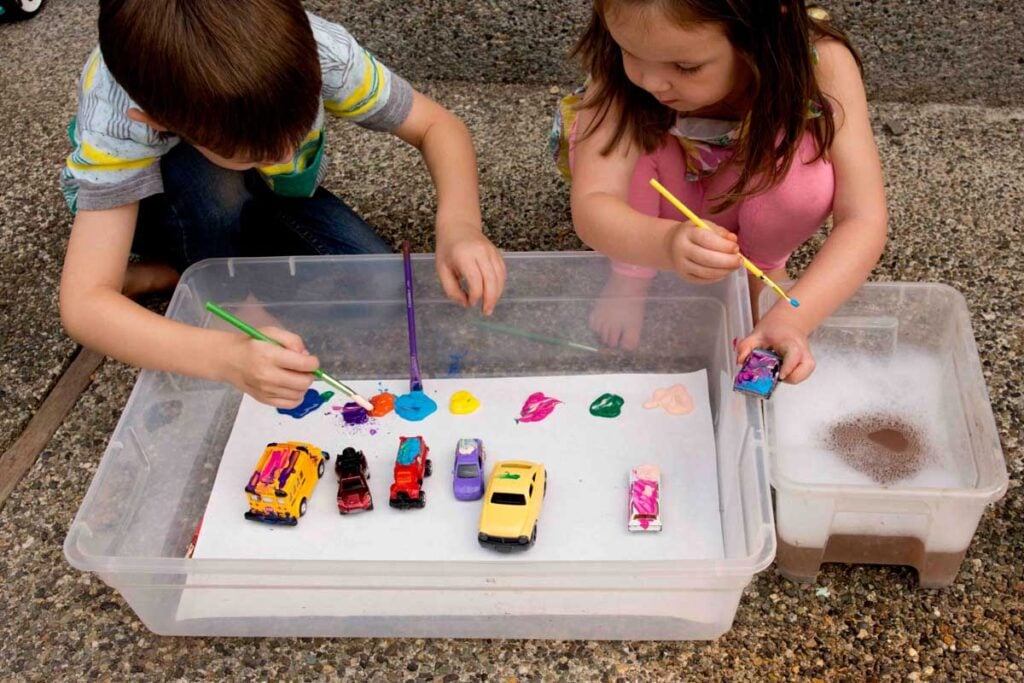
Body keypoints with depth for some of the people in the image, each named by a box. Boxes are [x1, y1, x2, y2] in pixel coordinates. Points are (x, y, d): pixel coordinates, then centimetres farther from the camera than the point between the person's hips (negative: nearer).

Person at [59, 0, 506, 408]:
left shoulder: (312, 49, -35)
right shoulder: (116, 121, -40)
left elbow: (437, 125, -23)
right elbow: (82, 306, -44)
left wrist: (460, 225, -43)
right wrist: (225, 358, -61)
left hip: (273, 195, 4)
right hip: (159, 203, -3)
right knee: (202, 179, -39)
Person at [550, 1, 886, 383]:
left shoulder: (820, 62, -33)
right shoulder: (626, 68, -33)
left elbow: (864, 220, -35)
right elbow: (590, 205, -39)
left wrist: (792, 317, -50)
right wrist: (667, 244, -60)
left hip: (746, 201, 0)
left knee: (809, 172, -33)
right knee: (632, 125, -31)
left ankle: (763, 266, -1)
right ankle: (631, 275, -6)